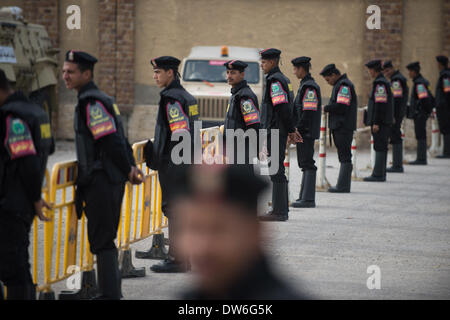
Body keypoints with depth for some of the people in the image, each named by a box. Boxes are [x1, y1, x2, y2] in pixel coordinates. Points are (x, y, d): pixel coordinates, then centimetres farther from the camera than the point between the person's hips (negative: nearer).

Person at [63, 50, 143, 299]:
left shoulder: (92, 104, -16)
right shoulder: (100, 100, 16)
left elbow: (112, 143, -22)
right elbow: (118, 140, 19)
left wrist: (128, 171, -12)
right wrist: (132, 168, 16)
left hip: (101, 183, -10)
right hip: (109, 182, 10)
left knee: (101, 241, -6)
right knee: (104, 240, 16)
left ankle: (109, 294, -3)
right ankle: (112, 291, 23)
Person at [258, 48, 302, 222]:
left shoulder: (275, 81, -15)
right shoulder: (283, 79, 18)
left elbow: (283, 108, -20)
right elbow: (287, 107, 21)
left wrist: (291, 130, -15)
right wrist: (292, 129, 17)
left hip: (275, 133, -10)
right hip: (277, 132, 10)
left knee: (276, 172, -8)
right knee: (277, 171, 14)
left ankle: (279, 212, -7)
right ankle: (281, 209, 19)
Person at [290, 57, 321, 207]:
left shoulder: (309, 87, -15)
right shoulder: (305, 85, 17)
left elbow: (309, 112, -21)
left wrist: (298, 128, -19)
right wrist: (297, 128, 18)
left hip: (306, 132, -10)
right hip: (304, 132, 10)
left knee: (307, 164, -9)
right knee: (305, 164, 13)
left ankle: (308, 199, -9)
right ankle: (305, 197, 19)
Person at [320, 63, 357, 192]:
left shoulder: (344, 85, -13)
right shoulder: (340, 85, 19)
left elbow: (341, 106, -22)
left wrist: (325, 108, -10)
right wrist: (328, 108, 7)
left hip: (343, 128, -10)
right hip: (340, 127, 10)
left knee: (344, 157, -9)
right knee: (344, 157, 11)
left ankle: (343, 186, -9)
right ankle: (343, 185, 15)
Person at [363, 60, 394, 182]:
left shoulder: (380, 83, -16)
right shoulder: (384, 82, 16)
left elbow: (380, 104, -21)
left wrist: (376, 123, -21)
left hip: (380, 121, -10)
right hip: (385, 121, 10)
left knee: (380, 148, -8)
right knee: (381, 147, 12)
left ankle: (378, 175, -8)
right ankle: (380, 174, 16)